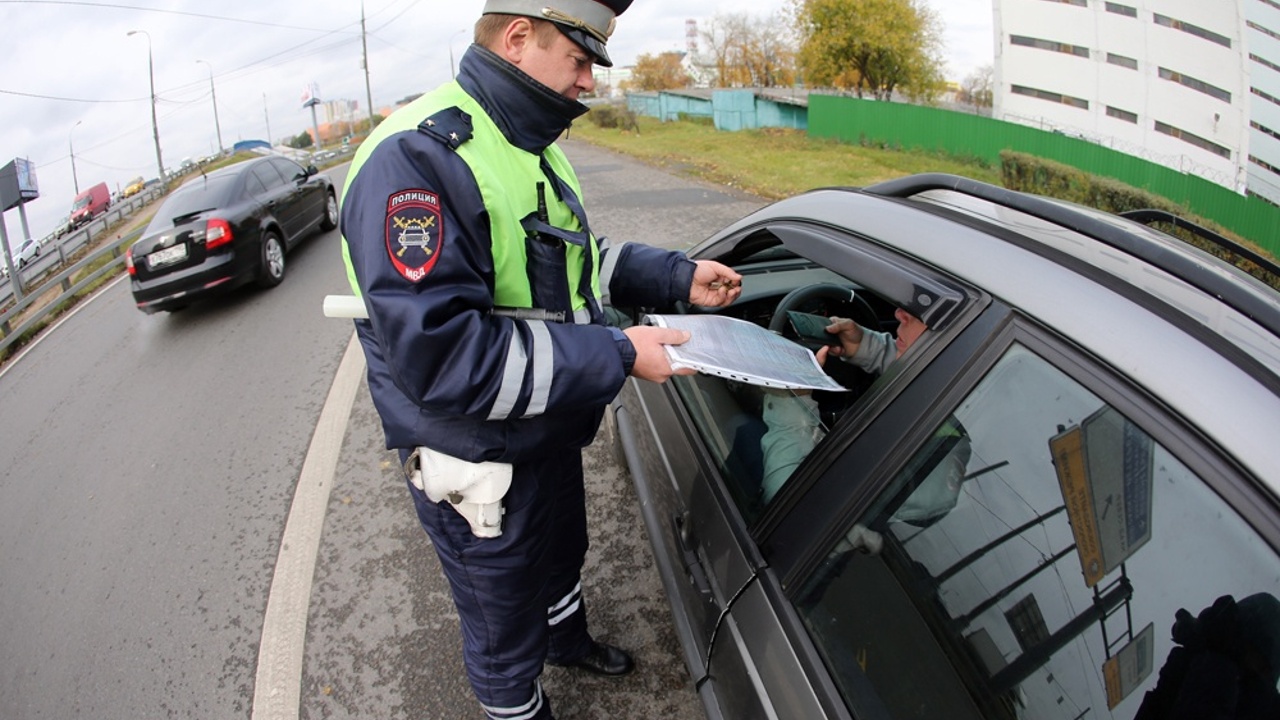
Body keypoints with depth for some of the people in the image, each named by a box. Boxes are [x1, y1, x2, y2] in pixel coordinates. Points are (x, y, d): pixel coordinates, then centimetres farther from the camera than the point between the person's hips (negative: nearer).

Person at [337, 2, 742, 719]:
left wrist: (677, 276, 1)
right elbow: (437, 355, -36)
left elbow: (573, 259, 16)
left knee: (561, 558, 34)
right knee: (505, 630, 18)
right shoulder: (416, 157, -28)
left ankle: (570, 641, 64)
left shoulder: (527, 144, 4)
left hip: (550, 433, 9)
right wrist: (617, 356, -32)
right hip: (480, 466, -9)